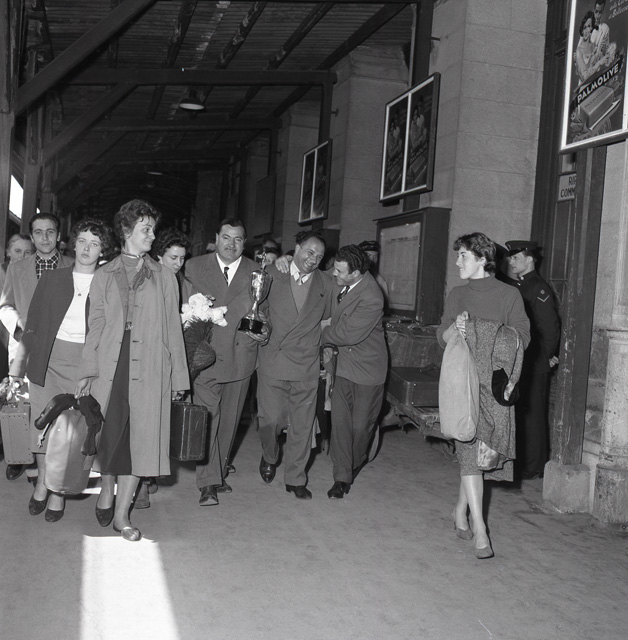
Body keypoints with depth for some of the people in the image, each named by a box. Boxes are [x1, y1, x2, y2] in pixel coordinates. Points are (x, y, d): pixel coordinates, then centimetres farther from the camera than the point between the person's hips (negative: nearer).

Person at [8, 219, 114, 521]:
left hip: (85, 363, -1)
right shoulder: (51, 279, 9)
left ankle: (59, 490, 14)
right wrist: (18, 363, 6)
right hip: (46, 359, 2)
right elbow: (32, 326, 9)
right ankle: (42, 482, 23)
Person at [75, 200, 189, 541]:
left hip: (150, 367, 0)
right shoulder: (103, 276, 9)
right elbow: (95, 325, 5)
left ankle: (121, 513, 13)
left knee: (140, 435, 1)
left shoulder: (164, 277, 10)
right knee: (108, 430, 2)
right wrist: (87, 372, -4)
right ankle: (107, 488, 32)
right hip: (110, 364, 0)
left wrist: (178, 374, 4)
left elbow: (173, 328, 7)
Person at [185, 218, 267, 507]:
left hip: (240, 356, 2)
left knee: (229, 420, 13)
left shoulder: (257, 272, 5)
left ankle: (219, 473, 29)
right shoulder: (194, 267, 3)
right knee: (207, 418, -8)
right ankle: (208, 483, -2)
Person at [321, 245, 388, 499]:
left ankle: (355, 464, 37)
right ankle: (342, 476, 12)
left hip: (367, 366, -5)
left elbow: (349, 334, -25)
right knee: (339, 419, 2)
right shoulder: (338, 284, -5)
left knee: (361, 424, 8)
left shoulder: (371, 298, -27)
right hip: (343, 362, 6)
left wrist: (324, 331, -10)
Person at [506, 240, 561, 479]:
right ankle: (518, 461, 23)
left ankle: (533, 467, 9)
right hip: (515, 363, 8)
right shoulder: (516, 287, 14)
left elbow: (551, 328, -15)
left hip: (533, 365, -8)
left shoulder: (539, 289, -11)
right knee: (515, 413, 12)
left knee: (532, 413, -1)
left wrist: (547, 357, -8)